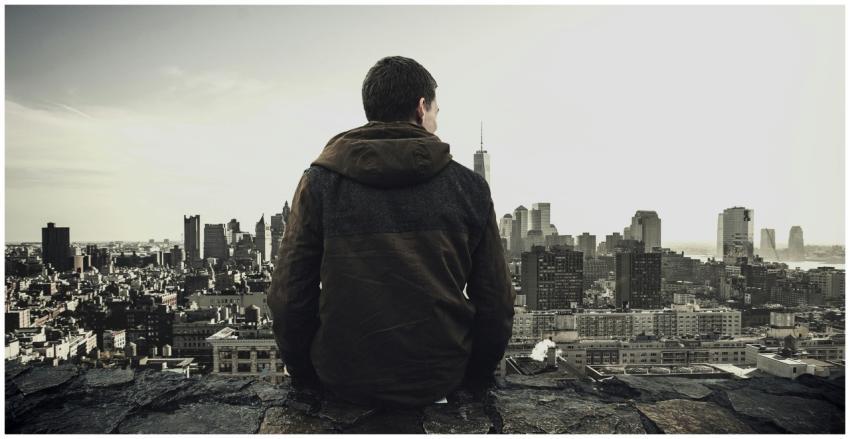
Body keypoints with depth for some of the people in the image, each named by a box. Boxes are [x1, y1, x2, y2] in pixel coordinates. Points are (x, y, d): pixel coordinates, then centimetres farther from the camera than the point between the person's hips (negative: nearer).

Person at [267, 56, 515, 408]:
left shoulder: (319, 181, -8)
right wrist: (475, 377, 13)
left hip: (343, 381, 0)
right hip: (439, 380, 1)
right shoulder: (468, 186, -6)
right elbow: (496, 302, -3)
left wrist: (304, 375, 9)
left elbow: (289, 295, -8)